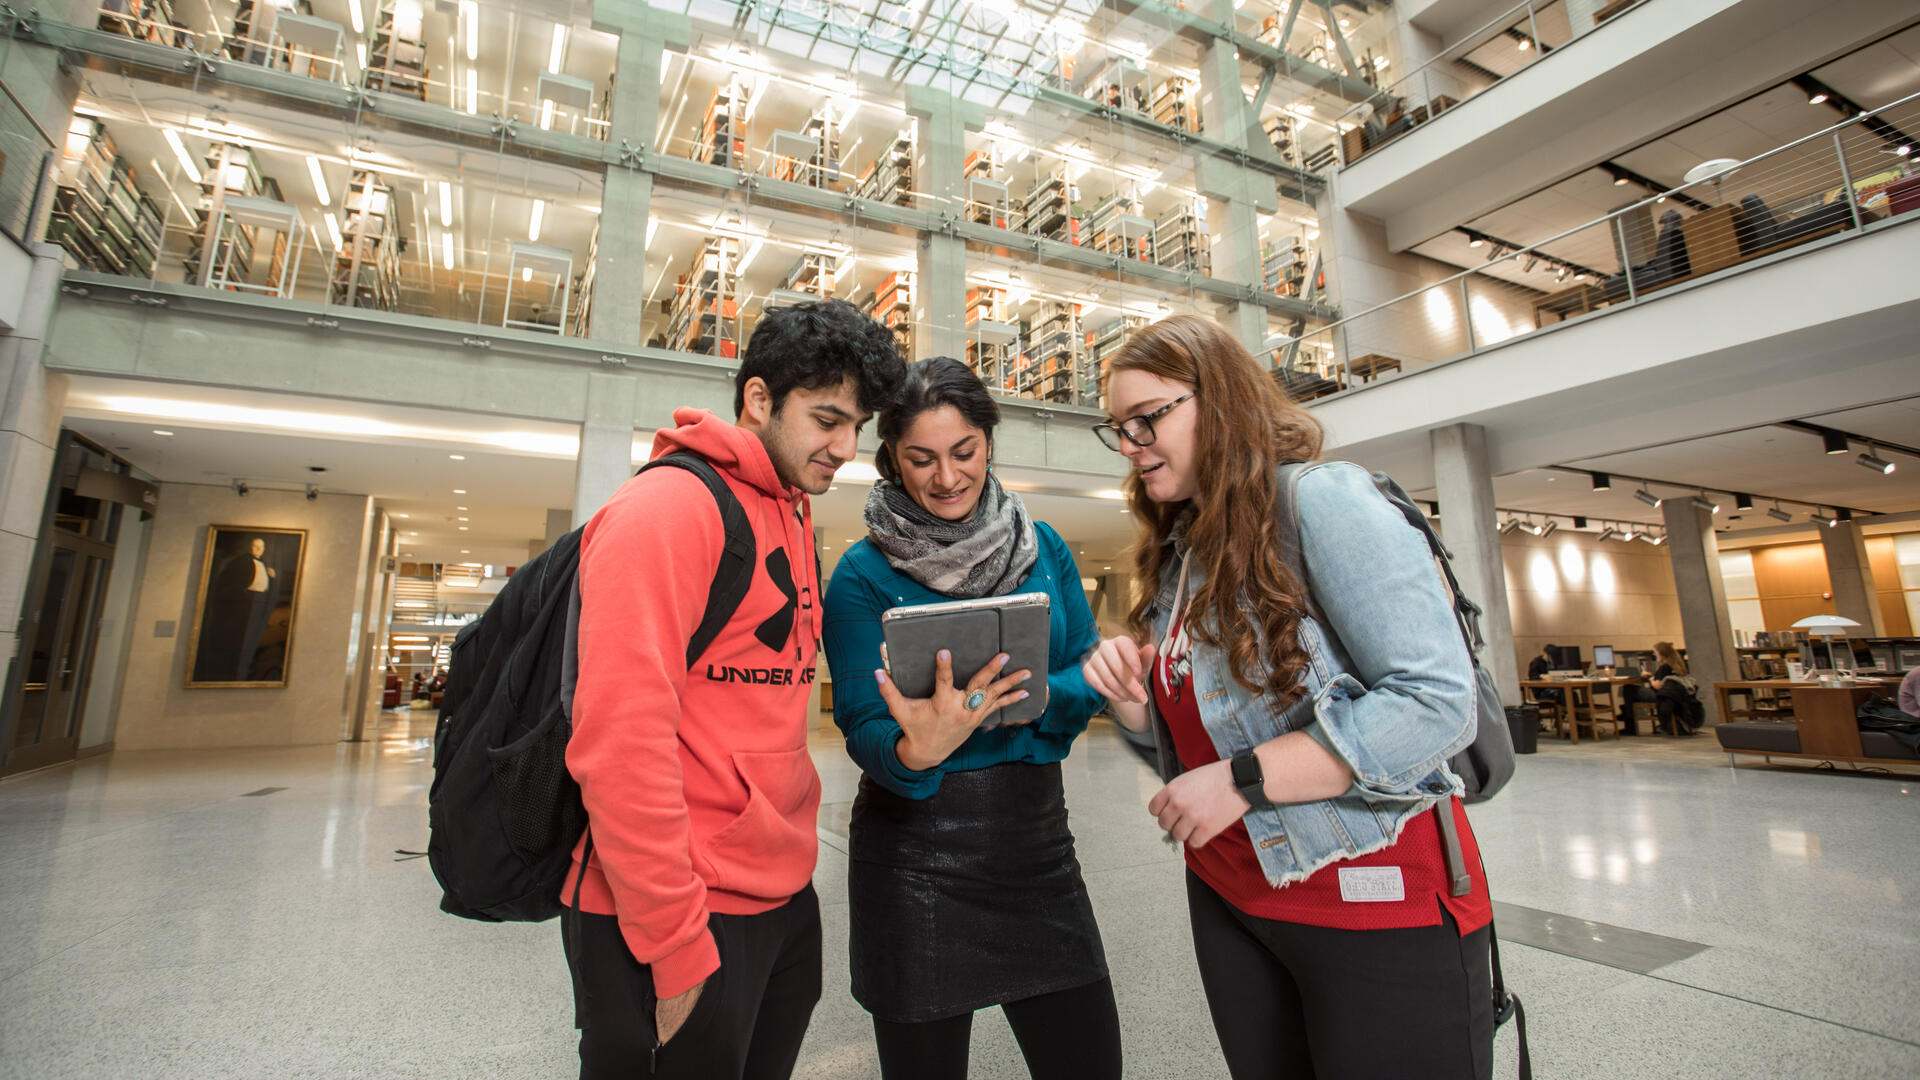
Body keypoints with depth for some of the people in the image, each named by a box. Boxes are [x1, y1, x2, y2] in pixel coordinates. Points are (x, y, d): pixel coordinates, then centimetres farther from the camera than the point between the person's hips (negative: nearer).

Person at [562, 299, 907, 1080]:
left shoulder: (795, 520, 10)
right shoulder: (670, 505, -16)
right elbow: (619, 737, -23)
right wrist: (675, 942, -18)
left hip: (787, 900, 8)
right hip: (678, 922, -8)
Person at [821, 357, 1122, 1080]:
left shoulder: (1044, 548, 2)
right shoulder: (863, 573, -8)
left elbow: (1089, 680, 2)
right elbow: (863, 728, -10)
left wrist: (1028, 695, -19)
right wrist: (915, 751, -32)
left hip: (1038, 837, 4)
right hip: (917, 853, -3)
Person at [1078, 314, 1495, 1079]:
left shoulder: (1322, 499, -15)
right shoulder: (1178, 555, 8)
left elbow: (1437, 701, -21)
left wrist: (1244, 780, -23)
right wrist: (1133, 701, -7)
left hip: (1378, 903, -6)